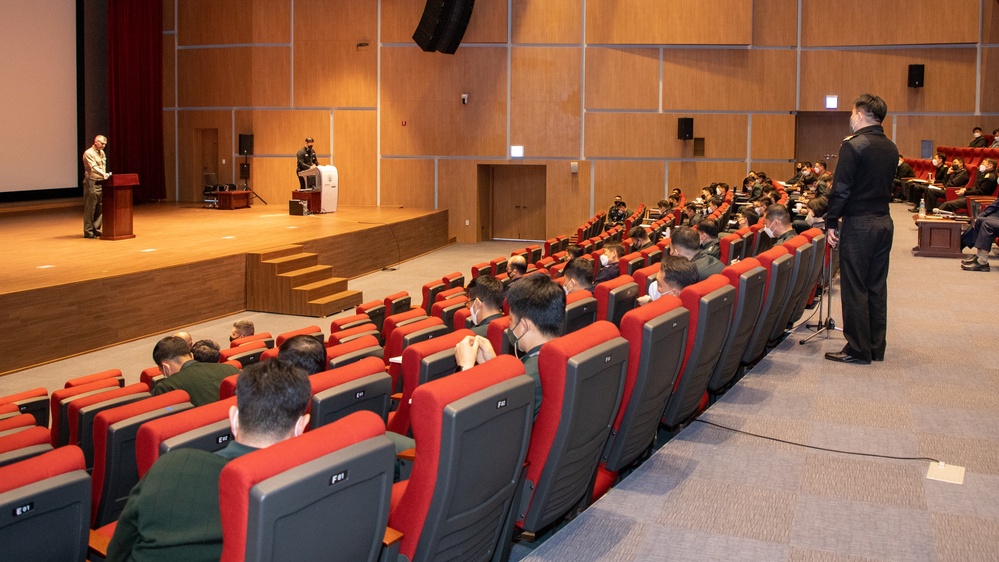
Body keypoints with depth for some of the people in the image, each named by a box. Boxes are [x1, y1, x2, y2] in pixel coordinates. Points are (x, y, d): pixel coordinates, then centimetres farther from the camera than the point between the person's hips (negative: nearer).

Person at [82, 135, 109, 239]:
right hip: (91, 182, -8)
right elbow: (93, 167, -25)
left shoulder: (102, 153, 15)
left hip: (101, 182, 8)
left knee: (100, 208, 7)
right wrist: (104, 174, -38)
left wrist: (105, 175, 10)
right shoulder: (88, 153, -11)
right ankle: (88, 231, 1)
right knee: (90, 208, -4)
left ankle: (96, 229, 15)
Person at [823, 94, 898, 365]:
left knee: (855, 288, -1)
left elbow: (841, 189, -14)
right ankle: (877, 348, 18)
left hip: (859, 223, -7)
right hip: (884, 221, 7)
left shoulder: (853, 145, -13)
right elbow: (887, 185, 16)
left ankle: (858, 350, 2)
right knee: (877, 287, 12)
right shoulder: (890, 148, 10)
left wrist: (831, 223, -9)